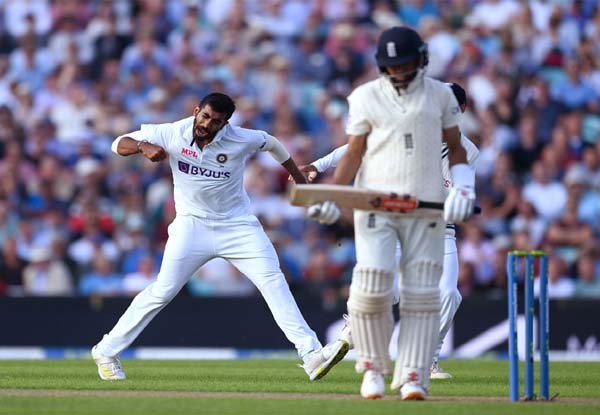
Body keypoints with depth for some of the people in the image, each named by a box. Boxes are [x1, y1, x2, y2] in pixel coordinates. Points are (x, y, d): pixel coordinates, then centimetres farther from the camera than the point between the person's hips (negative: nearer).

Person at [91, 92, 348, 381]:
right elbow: (119, 144, -5)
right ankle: (106, 351, 5)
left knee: (272, 280, -15)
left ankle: (310, 355, -21)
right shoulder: (172, 134, -10)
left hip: (238, 225, 0)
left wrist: (299, 180, 18)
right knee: (163, 291, -8)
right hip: (192, 225, 0)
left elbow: (271, 144, 10)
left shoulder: (241, 140, -12)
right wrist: (143, 146, -27)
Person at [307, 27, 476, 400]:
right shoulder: (365, 97, 3)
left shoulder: (440, 95, 7)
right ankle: (373, 367, 8)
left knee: (421, 293, -3)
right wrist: (332, 198, -8)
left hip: (426, 207, 1)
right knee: (371, 287, -11)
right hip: (375, 203, -1)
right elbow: (354, 153, 4)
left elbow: (456, 147, 14)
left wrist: (464, 187, -2)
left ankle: (413, 377, 1)